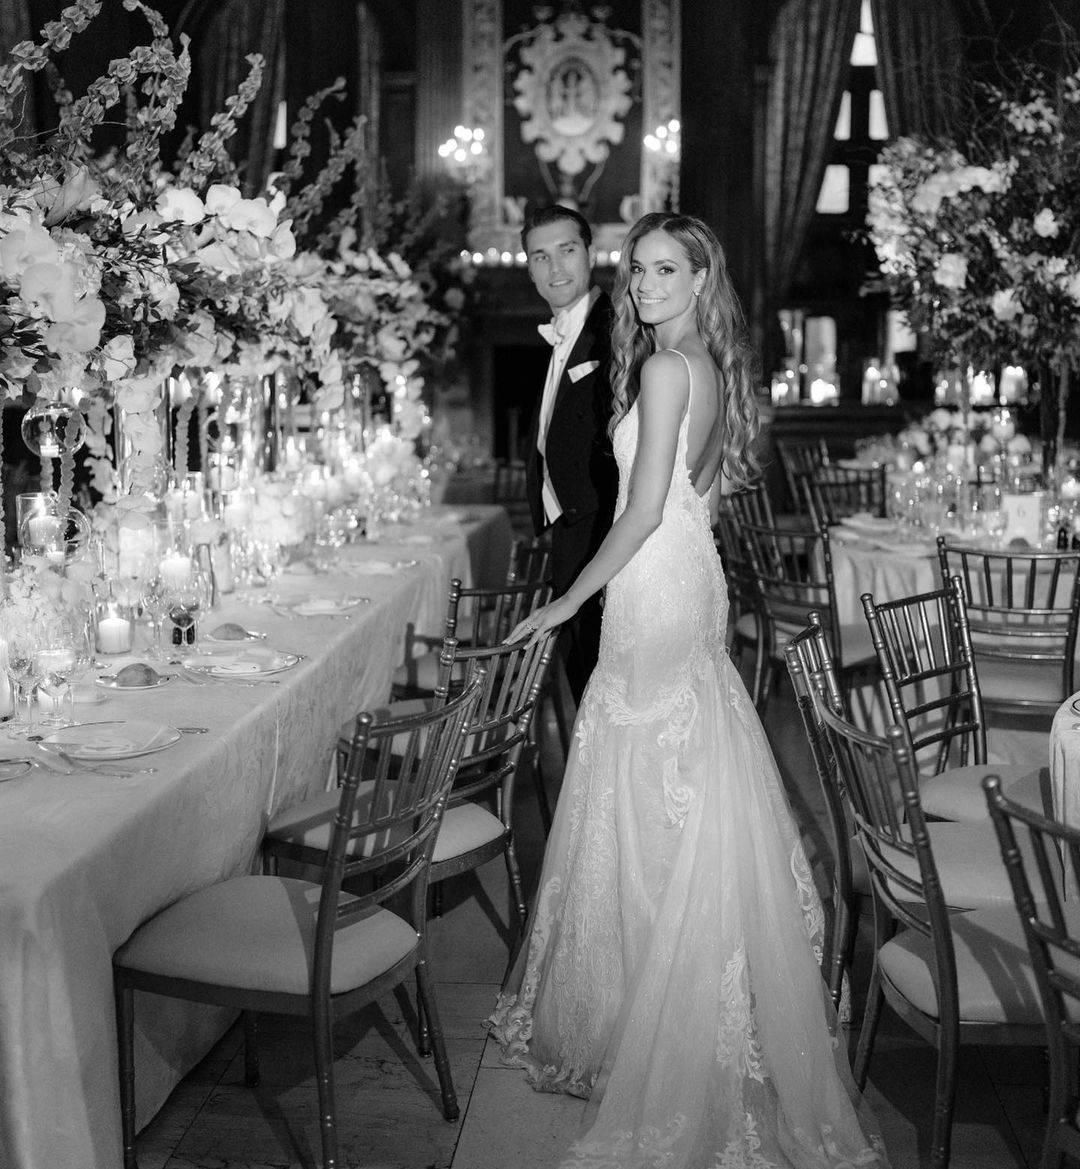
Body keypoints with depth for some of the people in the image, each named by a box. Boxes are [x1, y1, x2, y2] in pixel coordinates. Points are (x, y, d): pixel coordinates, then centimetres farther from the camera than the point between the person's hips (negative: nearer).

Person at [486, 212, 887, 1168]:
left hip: (655, 591, -9)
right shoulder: (710, 369, 12)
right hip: (693, 585, 9)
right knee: (682, 805, 14)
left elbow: (646, 510, -19)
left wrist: (567, 601, -10)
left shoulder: (666, 369, -15)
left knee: (653, 812, -1)